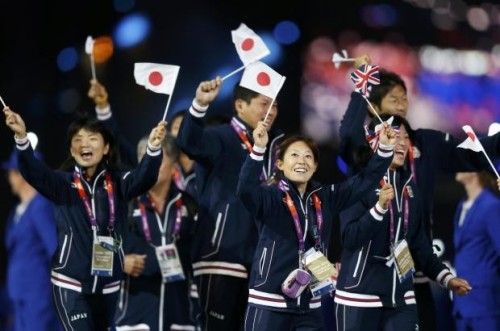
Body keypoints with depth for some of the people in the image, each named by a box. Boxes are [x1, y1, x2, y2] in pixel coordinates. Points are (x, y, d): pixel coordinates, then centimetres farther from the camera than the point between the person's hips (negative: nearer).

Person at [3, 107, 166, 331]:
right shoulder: (63, 183, -2)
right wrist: (21, 138, -36)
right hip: (70, 283, -3)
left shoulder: (118, 183, 1)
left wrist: (153, 148, -38)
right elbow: (33, 172, -17)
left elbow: (145, 177, -17)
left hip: (108, 284, 3)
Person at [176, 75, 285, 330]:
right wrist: (200, 105, -43)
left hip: (261, 259, 7)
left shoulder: (275, 142, 15)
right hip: (222, 256, -7)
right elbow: (189, 142, -28)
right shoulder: (221, 138, -5)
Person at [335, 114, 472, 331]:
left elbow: (419, 243, 16)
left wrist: (445, 277, 5)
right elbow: (350, 239, -17)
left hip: (401, 298, 5)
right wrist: (380, 207, -29)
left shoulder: (410, 188, 12)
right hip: (360, 297, -5)